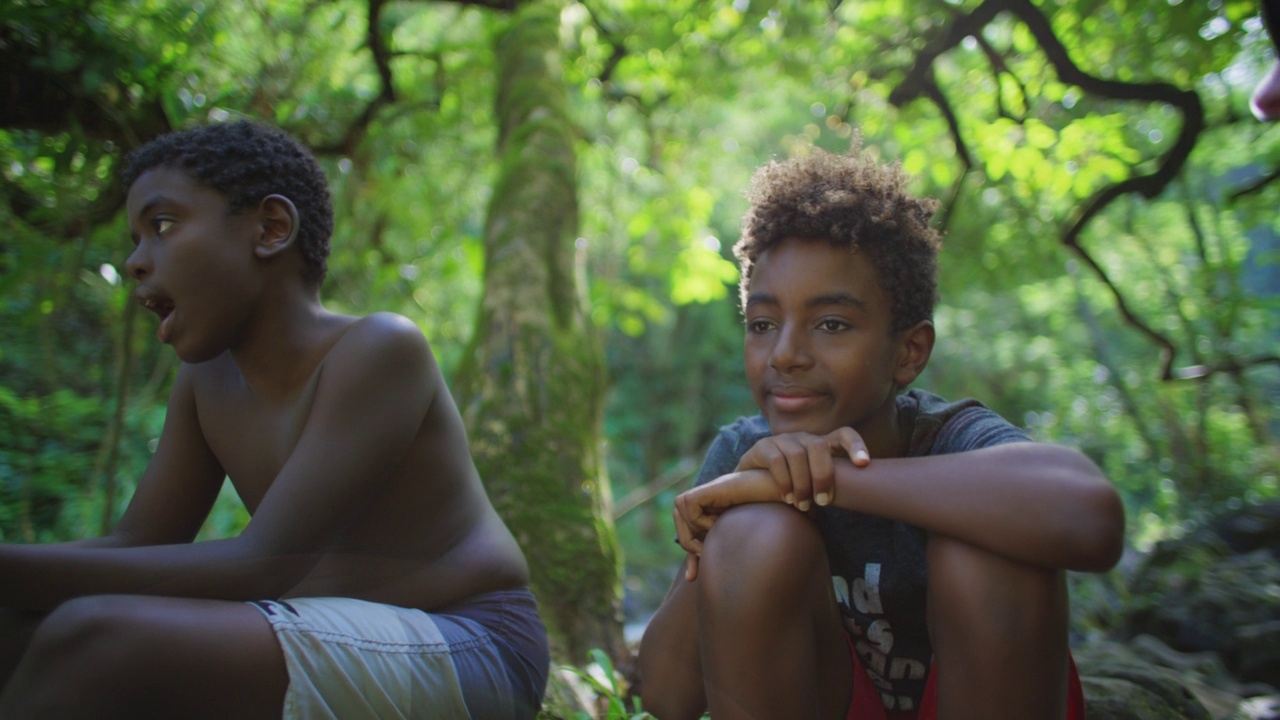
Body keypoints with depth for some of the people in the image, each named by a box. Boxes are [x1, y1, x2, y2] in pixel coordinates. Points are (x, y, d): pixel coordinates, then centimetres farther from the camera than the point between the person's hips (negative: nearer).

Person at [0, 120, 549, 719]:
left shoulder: (381, 349, -17)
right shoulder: (208, 379, 7)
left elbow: (260, 568, -23)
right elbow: (133, 550, 7)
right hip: (343, 652, 8)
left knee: (92, 641, -27)